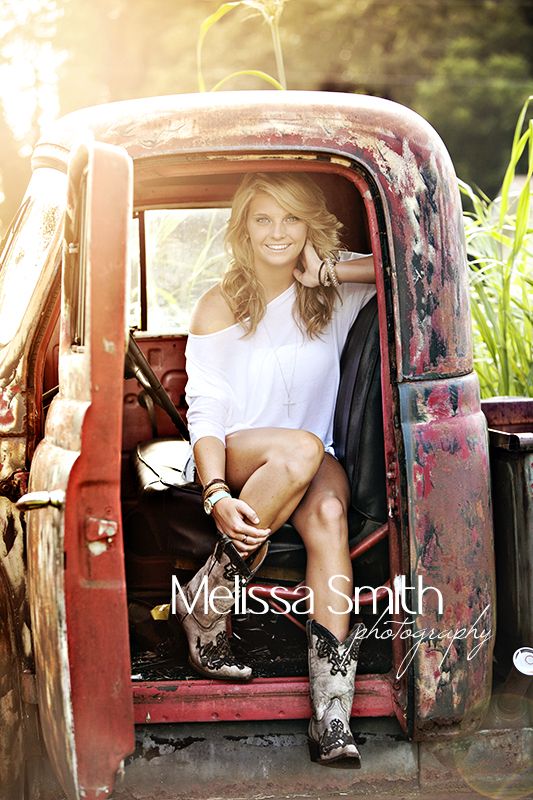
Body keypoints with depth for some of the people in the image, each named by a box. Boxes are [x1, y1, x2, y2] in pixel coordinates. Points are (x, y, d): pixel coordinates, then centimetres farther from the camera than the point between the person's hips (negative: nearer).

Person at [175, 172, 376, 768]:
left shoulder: (335, 292, 5)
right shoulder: (220, 307, 0)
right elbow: (205, 411, -8)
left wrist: (334, 272, -12)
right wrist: (217, 495, -25)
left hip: (315, 461, 2)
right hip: (238, 457, -2)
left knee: (328, 512, -36)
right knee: (298, 450, -38)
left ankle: (331, 715, -44)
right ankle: (206, 609, -22)